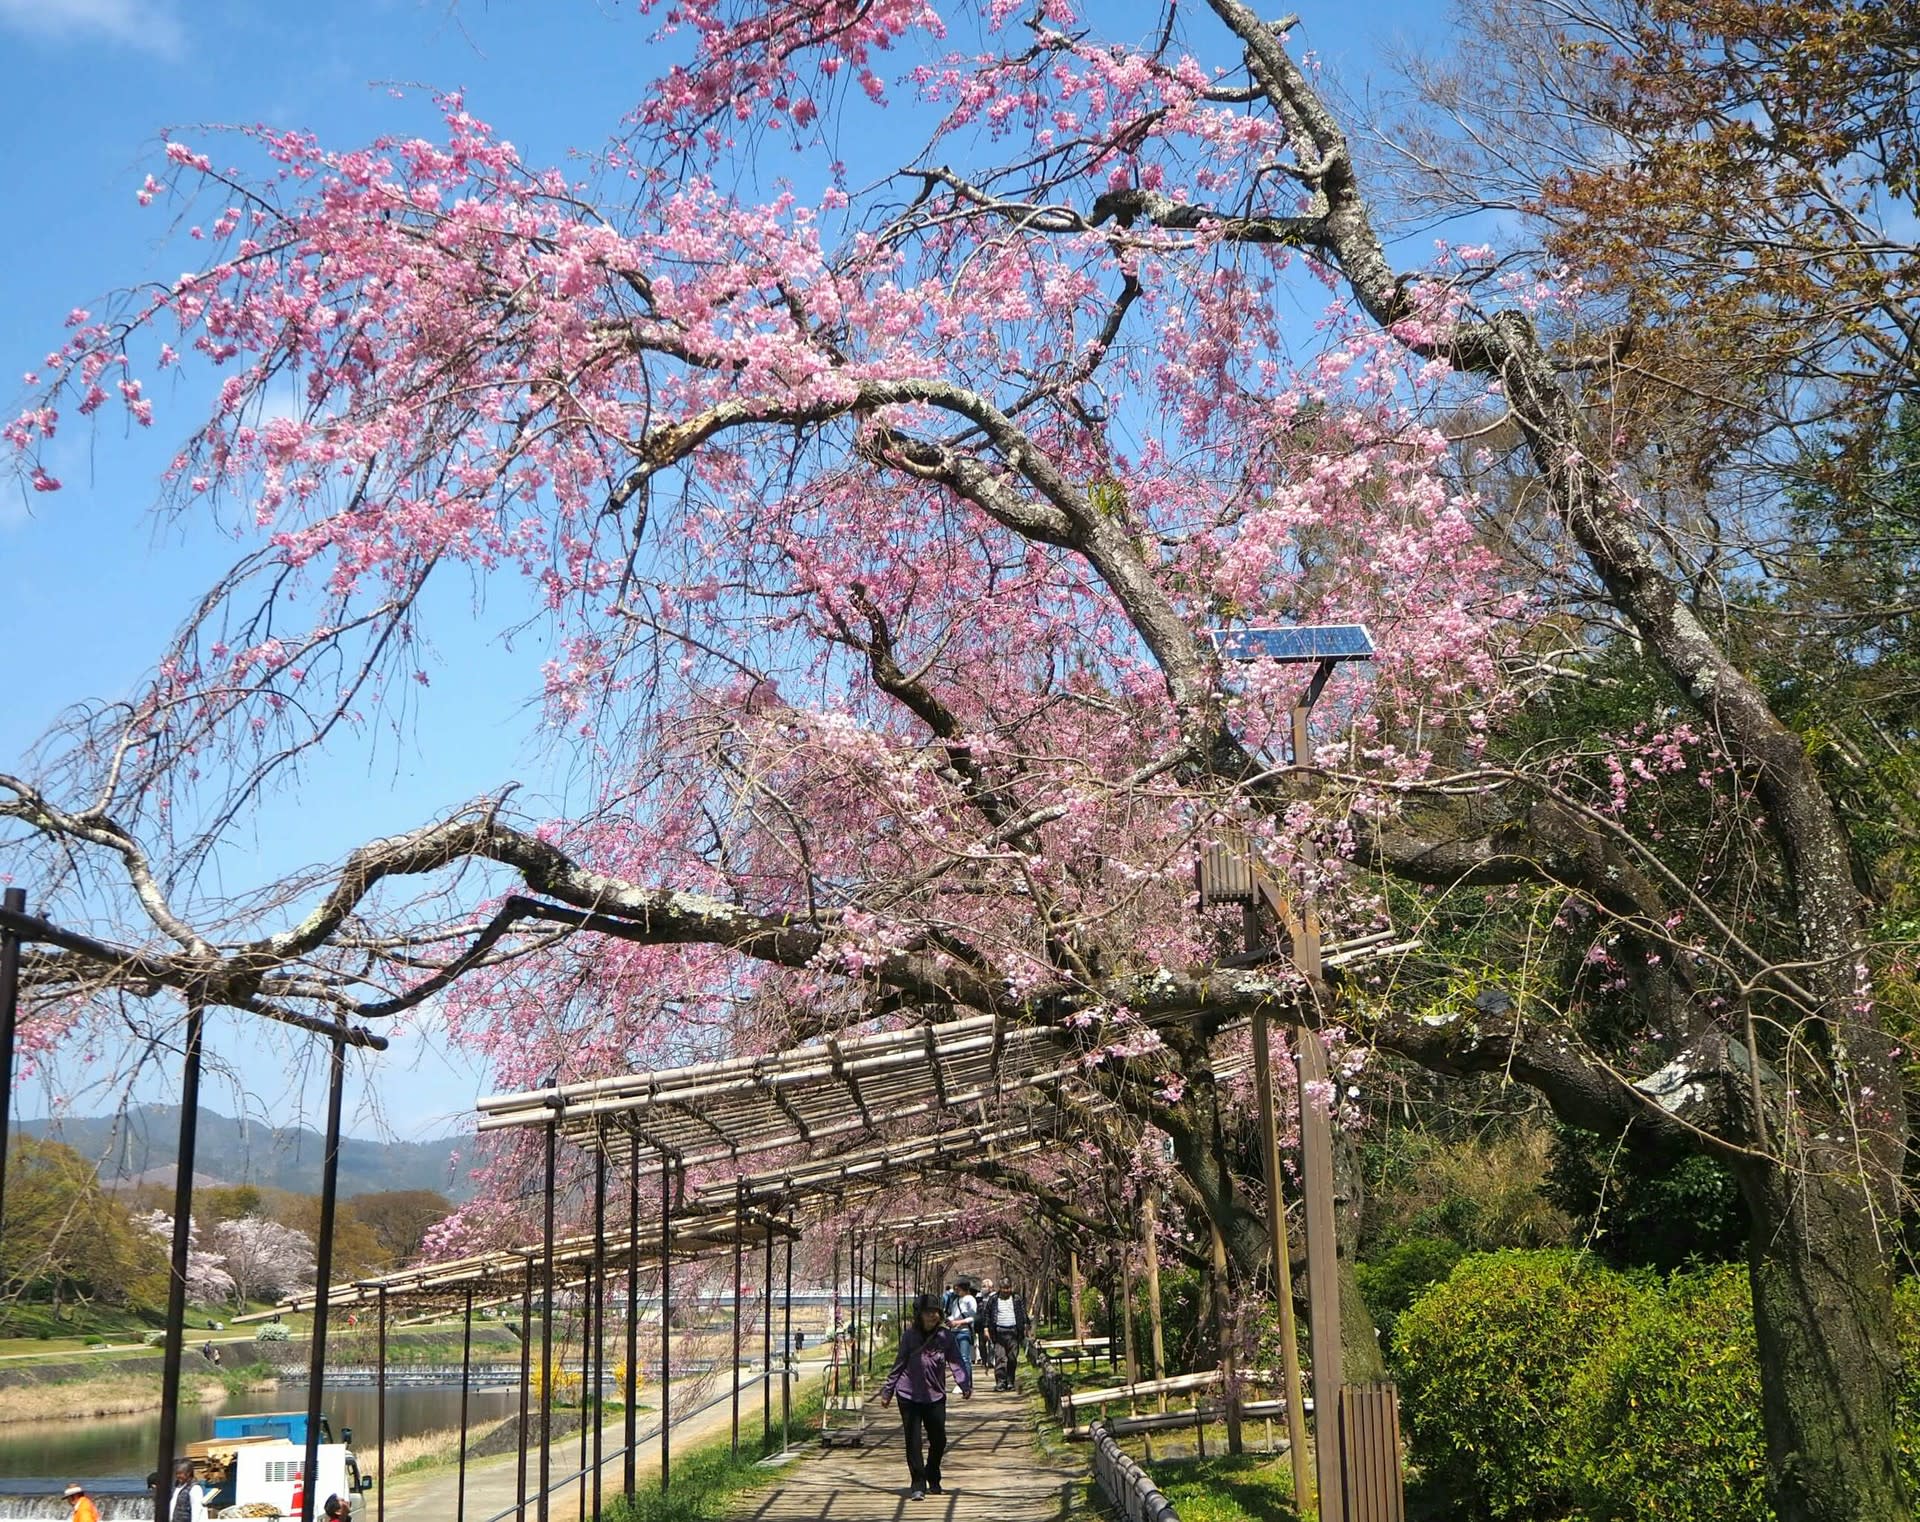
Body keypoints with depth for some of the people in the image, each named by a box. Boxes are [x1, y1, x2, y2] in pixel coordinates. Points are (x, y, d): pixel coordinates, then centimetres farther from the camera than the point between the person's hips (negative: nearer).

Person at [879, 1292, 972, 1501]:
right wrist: (887, 1390, 8)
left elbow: (955, 1362, -6)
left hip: (935, 1397, 2)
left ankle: (933, 1482, 30)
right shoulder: (909, 1336, -5)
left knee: (939, 1441, 8)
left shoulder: (945, 1336, -3)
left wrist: (965, 1385, -19)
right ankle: (917, 1485, 5)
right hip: (909, 1395, -2)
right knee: (913, 1442, -3)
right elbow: (899, 1365, 3)